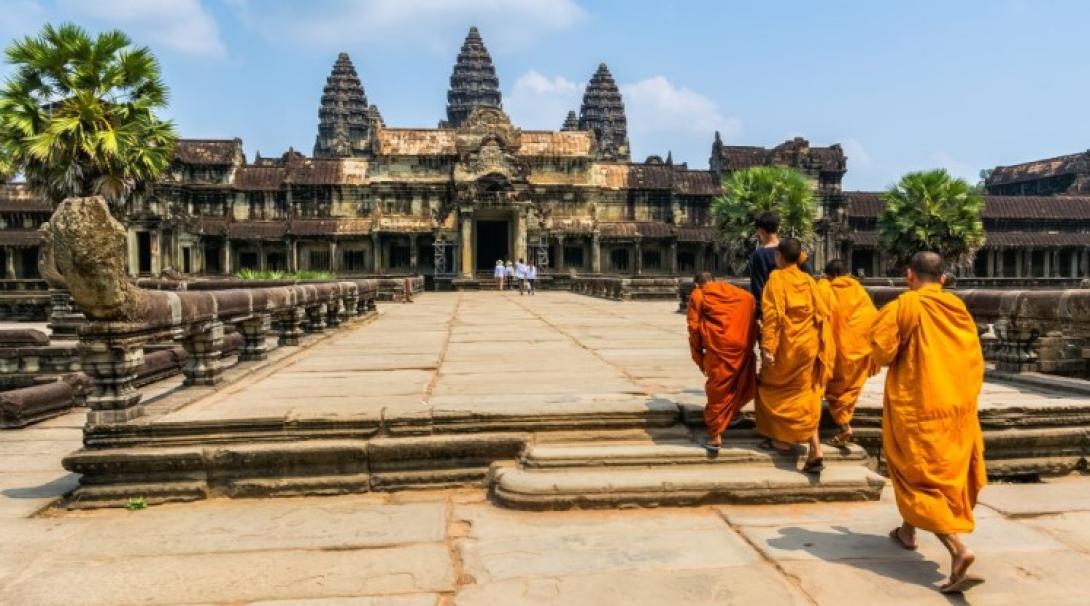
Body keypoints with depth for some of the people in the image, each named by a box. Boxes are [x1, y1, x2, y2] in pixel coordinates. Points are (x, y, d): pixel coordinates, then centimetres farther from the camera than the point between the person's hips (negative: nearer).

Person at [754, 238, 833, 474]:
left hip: (786, 344, -5)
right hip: (809, 344, 5)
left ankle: (782, 439, 17)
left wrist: (767, 347, -19)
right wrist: (821, 345, 13)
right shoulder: (808, 279, 7)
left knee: (774, 387, 15)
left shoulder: (776, 278, -9)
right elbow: (822, 313, 6)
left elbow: (773, 314, -17)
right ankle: (815, 451, 2)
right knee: (805, 395, 9)